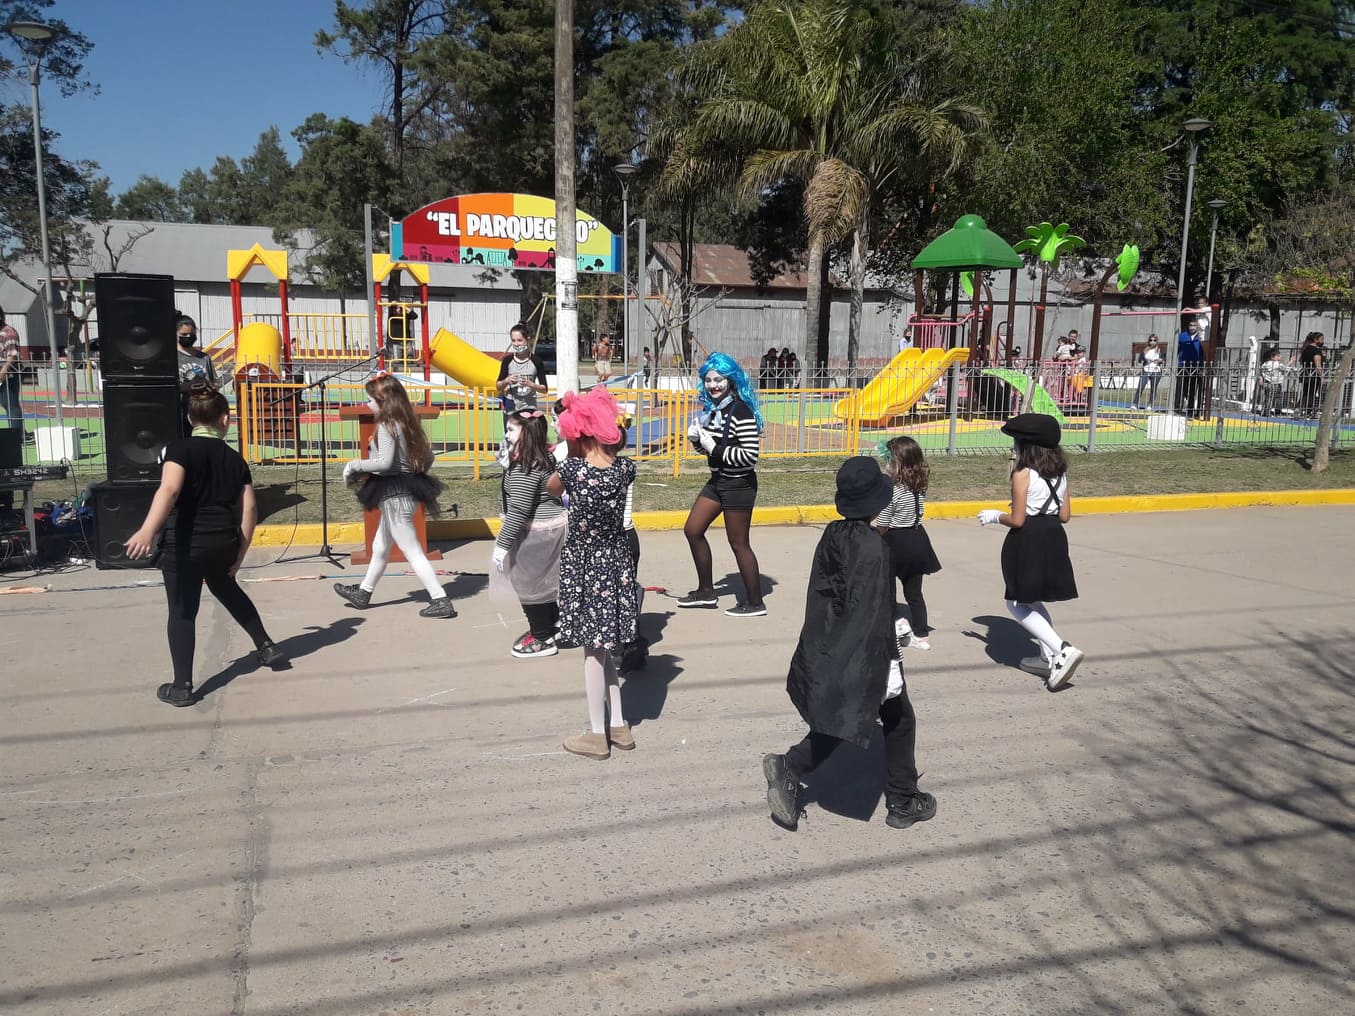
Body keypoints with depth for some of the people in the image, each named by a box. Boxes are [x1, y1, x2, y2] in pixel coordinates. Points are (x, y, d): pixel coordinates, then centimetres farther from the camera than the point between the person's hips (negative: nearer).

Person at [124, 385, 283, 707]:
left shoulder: (180, 449, -7)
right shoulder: (234, 458, 6)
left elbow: (169, 490, -25)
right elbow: (249, 509, 3)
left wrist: (147, 531, -35)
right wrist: (240, 553, 10)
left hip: (185, 543, -5)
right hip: (224, 541, 5)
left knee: (182, 612, 7)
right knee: (226, 588, 32)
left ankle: (182, 687, 10)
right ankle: (266, 646, 39)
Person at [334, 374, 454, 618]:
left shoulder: (386, 426, -17)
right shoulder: (406, 423, 8)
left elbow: (385, 462, -26)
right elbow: (428, 456, 10)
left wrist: (354, 465, -14)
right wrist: (416, 477, 21)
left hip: (394, 496, -10)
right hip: (406, 490, 10)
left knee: (413, 552, -5)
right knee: (380, 547, 23)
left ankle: (441, 601, -4)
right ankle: (362, 593, 39)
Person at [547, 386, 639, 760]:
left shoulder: (572, 468, -18)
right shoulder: (625, 467, -8)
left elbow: (551, 489, 3)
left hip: (582, 564, -5)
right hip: (616, 562, 5)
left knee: (593, 650, 5)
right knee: (605, 647, 18)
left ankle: (597, 735, 15)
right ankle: (618, 726, 25)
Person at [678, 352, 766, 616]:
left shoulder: (741, 412, -19)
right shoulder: (711, 409, 7)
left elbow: (751, 454, -24)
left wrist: (715, 448, -23)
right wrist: (696, 438, -4)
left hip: (738, 485, -9)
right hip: (717, 480, 9)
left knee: (738, 544, 0)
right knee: (692, 530, 14)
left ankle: (755, 603, 14)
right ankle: (706, 592, 29)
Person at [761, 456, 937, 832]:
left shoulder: (832, 534, -1)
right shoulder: (872, 547, -23)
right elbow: (876, 613, -23)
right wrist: (890, 665, -17)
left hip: (827, 651, 7)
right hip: (862, 657, -7)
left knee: (835, 723, 22)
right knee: (899, 720, 13)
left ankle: (790, 768, 7)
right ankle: (903, 802, 25)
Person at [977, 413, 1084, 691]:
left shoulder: (1023, 474, -13)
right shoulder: (1059, 472, 7)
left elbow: (1017, 520, -15)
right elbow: (1065, 516, 9)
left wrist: (995, 516, 3)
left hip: (1028, 541, -8)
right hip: (1053, 538, 8)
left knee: (1017, 604, 3)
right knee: (1032, 601, 22)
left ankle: (1062, 650, -11)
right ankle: (1049, 657, 22)